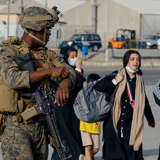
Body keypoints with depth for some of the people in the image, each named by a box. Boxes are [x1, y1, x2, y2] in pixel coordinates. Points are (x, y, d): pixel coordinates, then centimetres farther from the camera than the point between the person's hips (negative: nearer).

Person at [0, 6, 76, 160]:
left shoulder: (48, 55, 12)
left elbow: (69, 72, -3)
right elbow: (13, 78, -24)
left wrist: (64, 84, -29)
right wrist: (49, 71, -29)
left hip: (41, 127, 6)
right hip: (17, 128, -6)